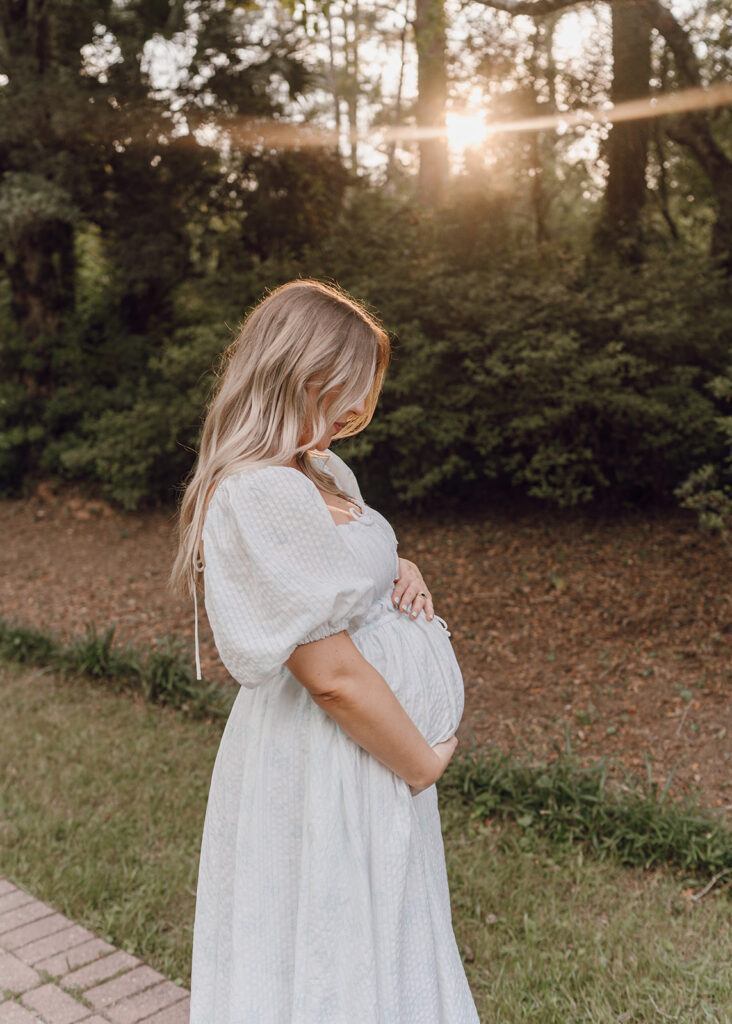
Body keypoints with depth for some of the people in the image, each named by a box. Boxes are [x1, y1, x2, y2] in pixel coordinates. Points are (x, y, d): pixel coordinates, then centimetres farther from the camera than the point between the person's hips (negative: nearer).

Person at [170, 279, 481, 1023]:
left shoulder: (323, 470, 5)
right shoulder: (266, 495, -27)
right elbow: (334, 674, -26)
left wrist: (399, 571, 0)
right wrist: (423, 763, -12)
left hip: (374, 746, 9)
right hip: (329, 766, -9)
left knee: (382, 950, 25)